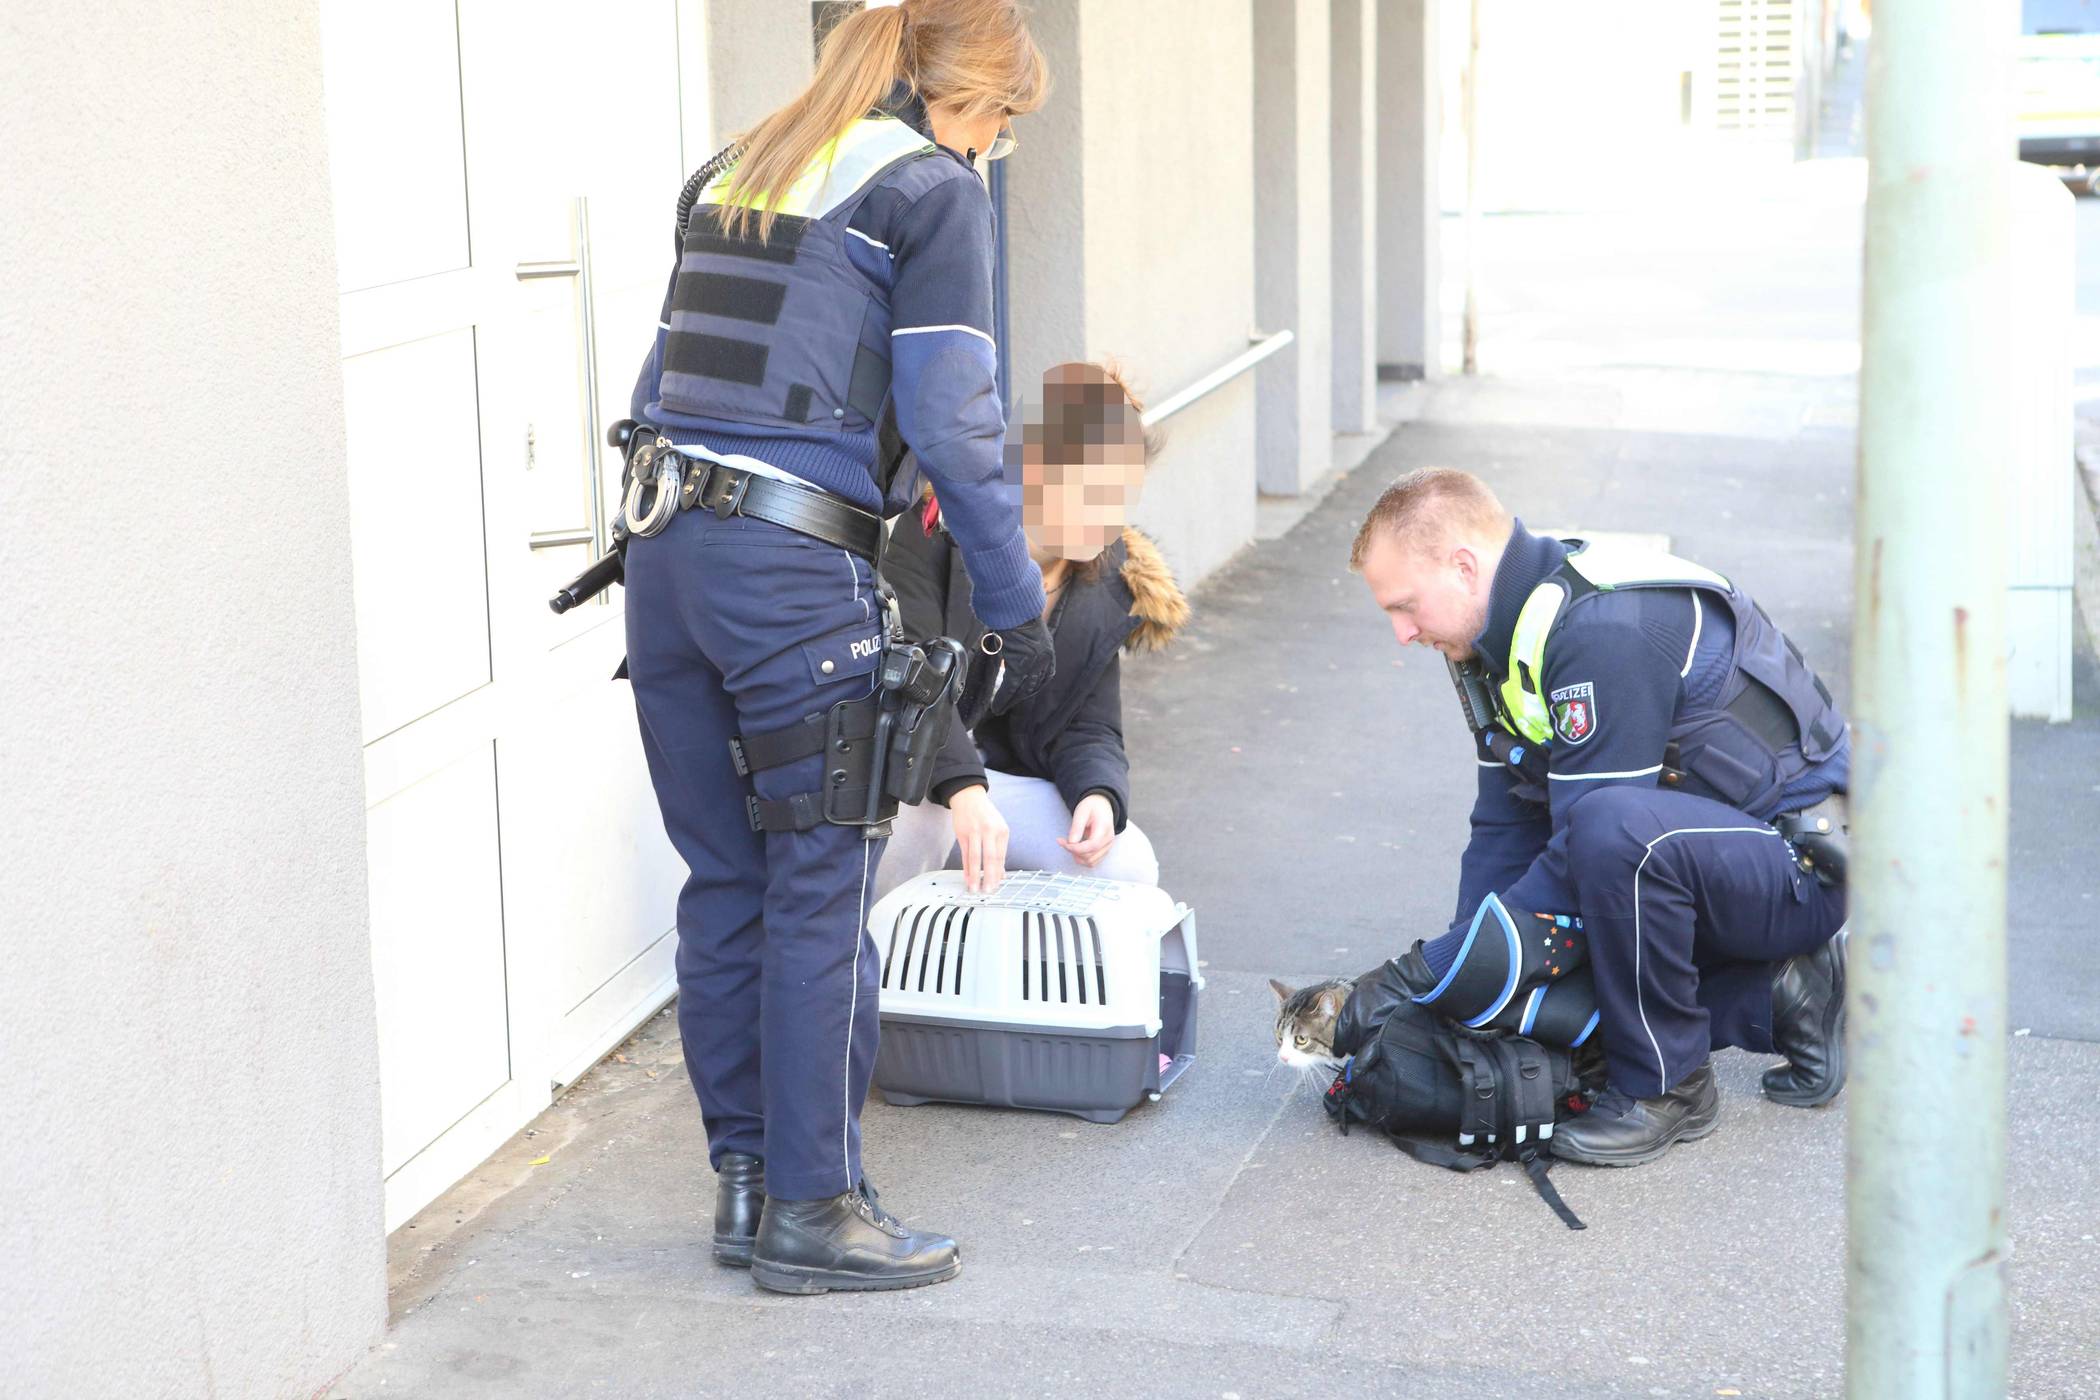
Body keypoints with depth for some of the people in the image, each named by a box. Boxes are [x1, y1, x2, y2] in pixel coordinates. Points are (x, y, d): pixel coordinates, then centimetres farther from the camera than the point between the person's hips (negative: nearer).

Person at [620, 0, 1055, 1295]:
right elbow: (952, 421, -9)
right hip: (798, 571, -7)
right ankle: (811, 1211, 9)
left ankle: (743, 1180, 22)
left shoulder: (737, 170, 20)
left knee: (725, 884, 14)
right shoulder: (931, 189, -2)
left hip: (667, 553, 7)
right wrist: (1019, 608, -3)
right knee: (819, 893, 2)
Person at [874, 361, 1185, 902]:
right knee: (913, 814, -39)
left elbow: (1088, 727, 1)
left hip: (1003, 779, 5)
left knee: (1126, 864, -19)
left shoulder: (1112, 590, 2)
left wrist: (1099, 793, -24)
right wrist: (964, 790, -44)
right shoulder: (937, 532, -16)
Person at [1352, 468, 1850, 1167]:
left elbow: (1581, 857, -28)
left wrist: (1427, 974, -25)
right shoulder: (1512, 631, 3)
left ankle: (1663, 1086, -17)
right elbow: (1506, 828, 7)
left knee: (1617, 831, -38)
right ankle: (1776, 999, 10)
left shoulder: (1604, 629, -27)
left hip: (1807, 866, -10)